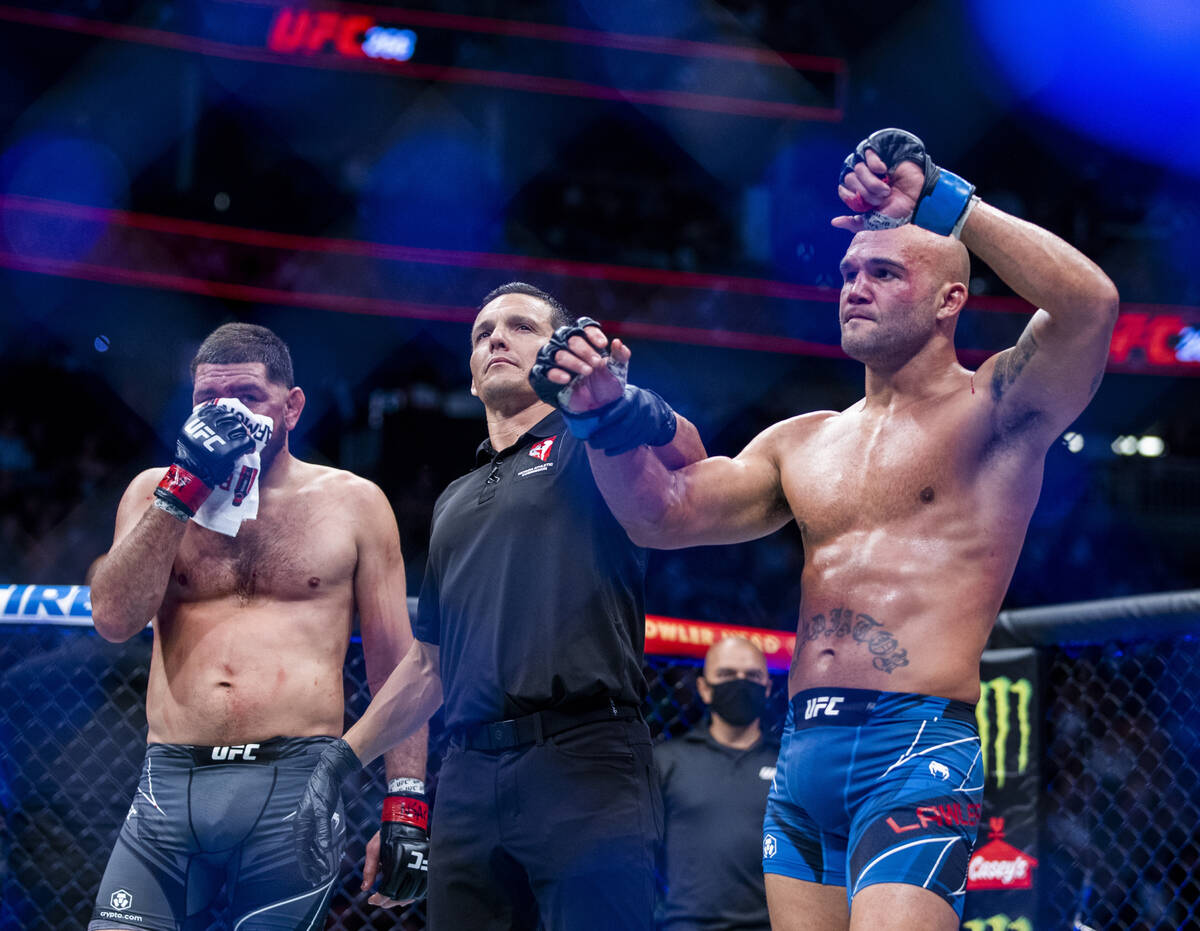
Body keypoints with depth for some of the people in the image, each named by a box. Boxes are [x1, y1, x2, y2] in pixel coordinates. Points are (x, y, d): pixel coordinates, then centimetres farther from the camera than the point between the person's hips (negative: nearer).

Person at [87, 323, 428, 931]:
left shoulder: (352, 503, 8)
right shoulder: (157, 492, 14)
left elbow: (394, 664, 6)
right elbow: (114, 619, -2)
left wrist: (405, 802, -2)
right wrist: (185, 486, -6)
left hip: (294, 786, -1)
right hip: (170, 784, 2)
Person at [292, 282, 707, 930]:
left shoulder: (586, 446, 9)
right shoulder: (454, 503, 28)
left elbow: (683, 454, -16)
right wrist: (340, 761, 22)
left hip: (584, 760, -6)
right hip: (469, 778, 6)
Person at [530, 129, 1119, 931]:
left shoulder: (990, 413, 2)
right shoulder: (802, 444, 20)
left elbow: (1090, 305, -16)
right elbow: (667, 513, 11)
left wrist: (939, 201, -15)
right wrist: (605, 416, -6)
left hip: (918, 748, -6)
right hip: (801, 758, 6)